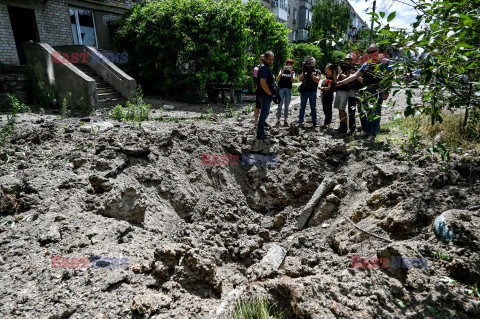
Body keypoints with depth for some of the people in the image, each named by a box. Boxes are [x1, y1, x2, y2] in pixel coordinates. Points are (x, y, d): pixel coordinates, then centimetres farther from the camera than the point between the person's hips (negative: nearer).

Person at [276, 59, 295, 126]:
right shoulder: (282, 70, 10)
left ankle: (285, 119, 8)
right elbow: (278, 78, -6)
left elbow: (292, 80, -3)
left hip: (288, 89, 2)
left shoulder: (293, 72, 12)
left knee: (287, 105, 3)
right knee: (280, 104, -8)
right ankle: (278, 119, -5)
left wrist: (291, 72, -15)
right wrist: (283, 71, -17)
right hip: (281, 88, -2)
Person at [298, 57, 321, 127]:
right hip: (304, 90, 1)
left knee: (313, 107, 3)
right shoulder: (305, 70, 12)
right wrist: (304, 72, -13)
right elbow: (300, 79, 1)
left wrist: (310, 73, -15)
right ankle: (300, 122, 7)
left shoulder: (317, 71, 8)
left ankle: (314, 122, 7)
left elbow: (317, 80, -8)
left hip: (313, 92, -1)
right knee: (302, 106, 3)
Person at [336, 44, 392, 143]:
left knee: (375, 112, -11)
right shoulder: (366, 64, 17)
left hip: (378, 91, -6)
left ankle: (373, 135, -13)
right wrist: (343, 81, 0)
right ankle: (368, 132, 19)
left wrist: (386, 91, -13)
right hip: (368, 92, 6)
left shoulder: (384, 62, 1)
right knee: (368, 112, 10)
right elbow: (356, 75, 12)